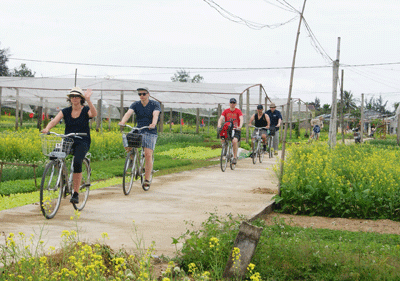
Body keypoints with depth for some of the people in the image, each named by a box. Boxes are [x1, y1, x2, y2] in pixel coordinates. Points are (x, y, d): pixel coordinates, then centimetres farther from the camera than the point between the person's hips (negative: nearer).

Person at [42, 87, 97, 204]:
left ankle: (76, 193, -20)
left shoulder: (86, 110, 0)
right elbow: (55, 120, -7)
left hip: (82, 142, -4)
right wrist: (47, 128, -27)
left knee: (77, 162, -29)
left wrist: (88, 100, -37)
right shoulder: (66, 111, 8)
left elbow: (94, 113, -23)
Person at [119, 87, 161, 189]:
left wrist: (153, 124, -42)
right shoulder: (135, 105, 4)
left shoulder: (155, 104, -1)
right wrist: (122, 122, -35)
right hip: (138, 131, 3)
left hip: (150, 132, -3)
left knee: (148, 155, -13)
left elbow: (155, 115, -20)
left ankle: (147, 179, -6)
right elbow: (128, 113, -14)